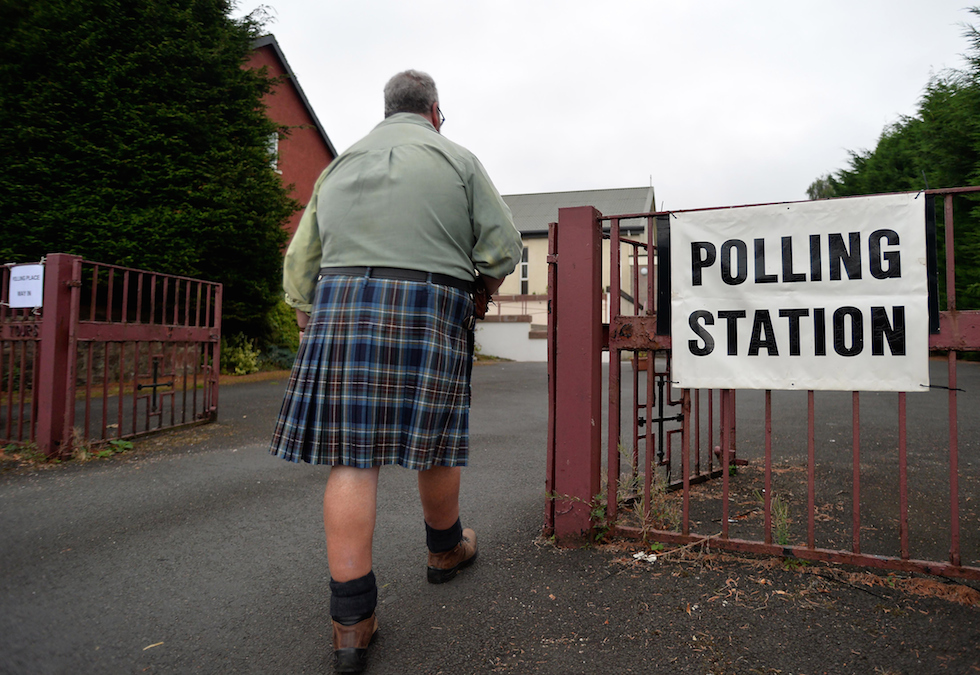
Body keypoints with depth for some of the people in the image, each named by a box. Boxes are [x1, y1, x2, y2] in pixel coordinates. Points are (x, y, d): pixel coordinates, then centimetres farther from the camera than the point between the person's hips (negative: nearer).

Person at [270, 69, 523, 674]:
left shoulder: (341, 165, 22)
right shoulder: (457, 159, 11)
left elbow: (300, 260, 18)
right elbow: (504, 248, 4)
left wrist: (309, 322, 24)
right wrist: (481, 283, 23)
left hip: (337, 304, 3)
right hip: (431, 306, -3)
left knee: (352, 456, 0)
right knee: (435, 442, 12)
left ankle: (352, 620, 4)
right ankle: (445, 550, 35)